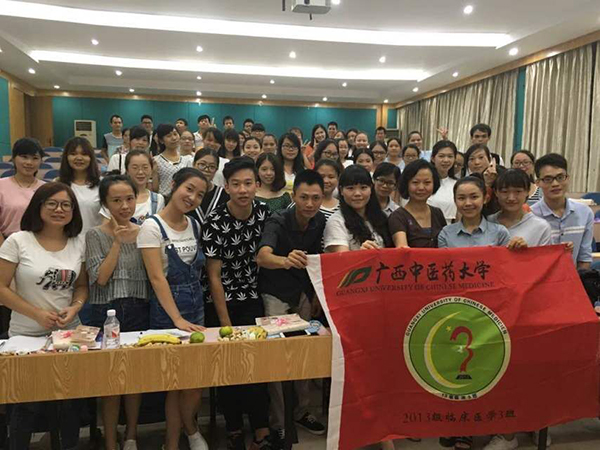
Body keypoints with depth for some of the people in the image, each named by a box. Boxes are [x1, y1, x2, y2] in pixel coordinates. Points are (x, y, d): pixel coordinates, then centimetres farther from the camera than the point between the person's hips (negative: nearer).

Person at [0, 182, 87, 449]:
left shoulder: (78, 243, 3)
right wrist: (37, 314, -16)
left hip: (69, 333, 3)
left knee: (73, 398, 9)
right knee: (28, 402, 6)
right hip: (27, 336, -3)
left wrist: (74, 308, -10)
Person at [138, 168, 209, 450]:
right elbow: (157, 277, -17)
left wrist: (195, 313, 6)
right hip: (166, 310, -5)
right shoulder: (152, 227, -11)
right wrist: (177, 319, -24)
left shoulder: (195, 226, 7)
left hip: (196, 306, 5)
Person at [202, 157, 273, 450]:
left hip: (252, 299, 3)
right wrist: (226, 324, -13)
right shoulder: (215, 222, -17)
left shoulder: (264, 212, -5)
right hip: (221, 302, -2)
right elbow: (214, 277, -14)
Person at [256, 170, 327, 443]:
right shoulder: (278, 222, -24)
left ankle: (302, 411, 30)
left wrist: (316, 293, 7)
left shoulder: (321, 222, -8)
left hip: (303, 293, 5)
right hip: (275, 294, -5)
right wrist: (286, 261, -61)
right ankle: (276, 423, 11)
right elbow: (262, 257, -41)